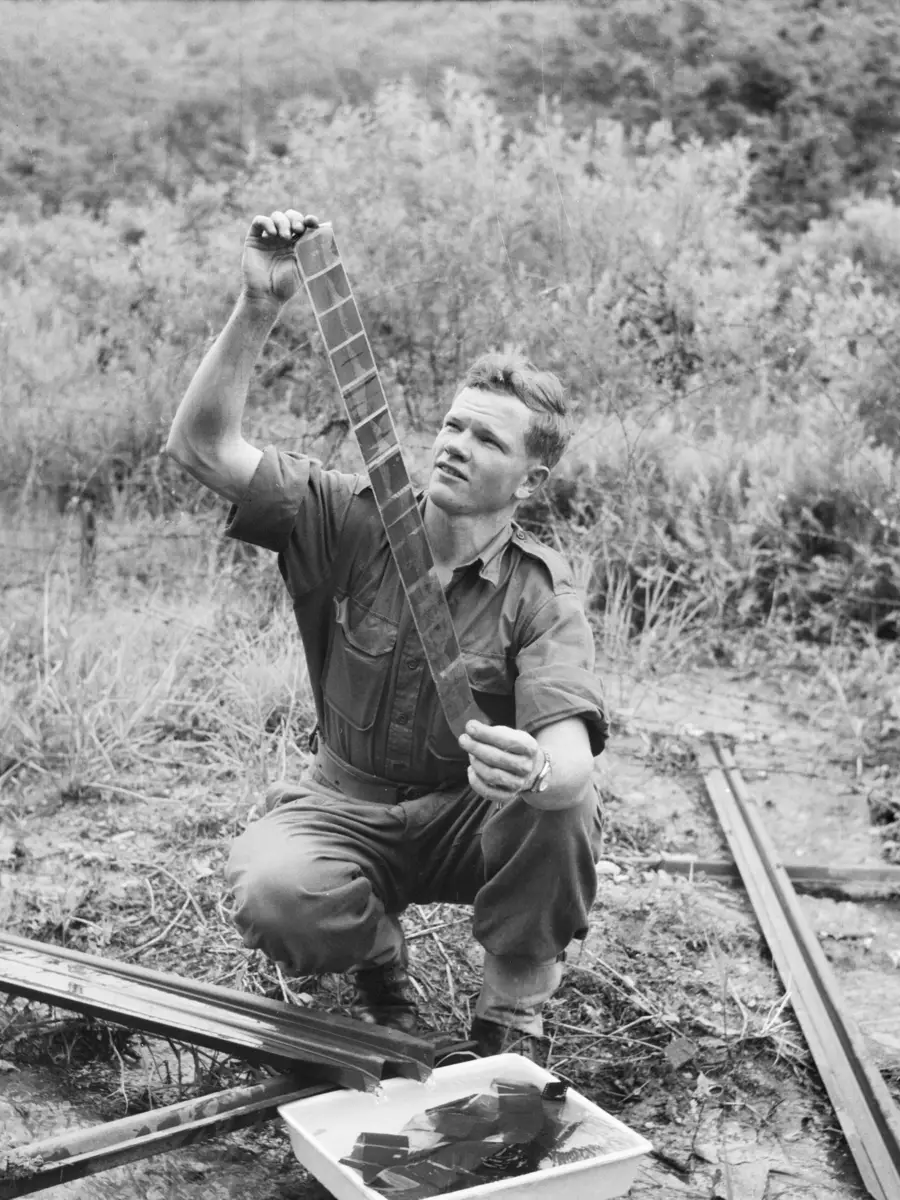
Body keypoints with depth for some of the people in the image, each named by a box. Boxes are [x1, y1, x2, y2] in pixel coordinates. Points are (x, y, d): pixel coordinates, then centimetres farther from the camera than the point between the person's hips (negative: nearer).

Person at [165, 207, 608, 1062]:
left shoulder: (541, 596, -16)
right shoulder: (350, 521, -10)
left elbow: (571, 752, -31)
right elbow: (201, 447, -20)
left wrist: (536, 769, -57)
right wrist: (258, 310, -32)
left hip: (475, 816, -1)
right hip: (345, 805, 1)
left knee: (564, 804, -34)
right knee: (271, 892, -32)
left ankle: (512, 1013, -6)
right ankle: (377, 962, 6)